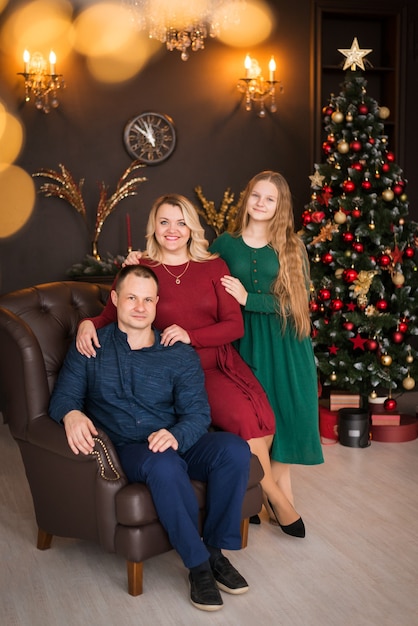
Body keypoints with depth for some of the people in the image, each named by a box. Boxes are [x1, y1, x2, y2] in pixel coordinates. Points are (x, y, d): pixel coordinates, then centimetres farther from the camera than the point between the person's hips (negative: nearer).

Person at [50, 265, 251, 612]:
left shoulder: (180, 355, 9)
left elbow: (198, 411, -2)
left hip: (176, 442, 3)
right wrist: (71, 414, -23)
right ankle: (198, 564, -21)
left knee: (235, 448, -26)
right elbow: (62, 396, 4)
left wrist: (176, 435, -26)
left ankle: (216, 550, -11)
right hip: (125, 450, -2)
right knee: (164, 465, -37)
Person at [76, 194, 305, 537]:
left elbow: (234, 325, 2)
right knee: (244, 418, -26)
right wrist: (88, 324, -20)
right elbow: (110, 317, 3)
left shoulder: (213, 266, 7)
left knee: (263, 420, -23)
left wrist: (190, 336, -14)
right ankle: (275, 496, -2)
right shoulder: (139, 268, 2)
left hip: (220, 364, 3)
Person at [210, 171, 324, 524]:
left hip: (285, 345, -1)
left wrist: (249, 299, -16)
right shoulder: (225, 244, 5)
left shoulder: (292, 248, 2)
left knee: (281, 413, 1)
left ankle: (276, 500, 17)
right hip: (246, 342, 1)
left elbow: (297, 302, -7)